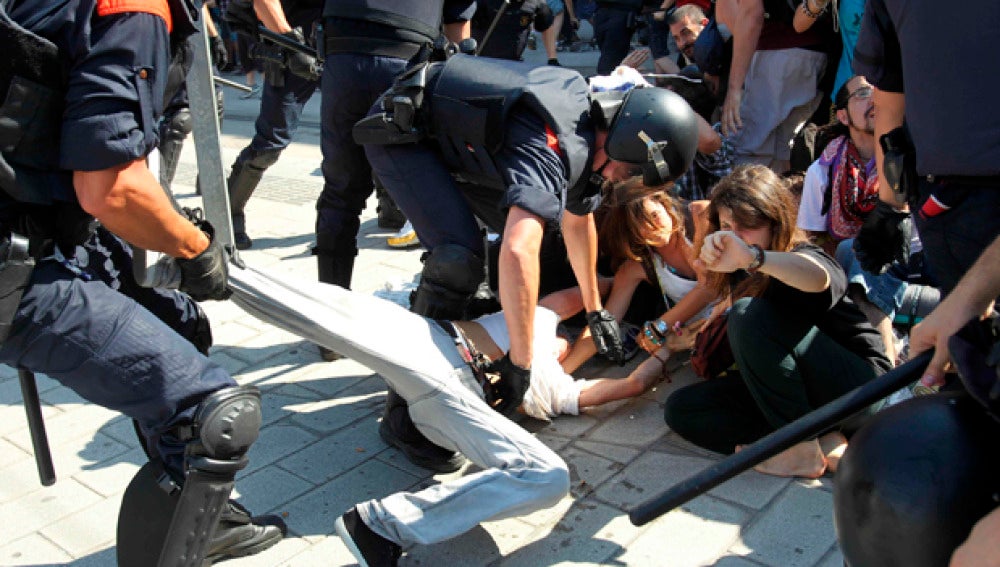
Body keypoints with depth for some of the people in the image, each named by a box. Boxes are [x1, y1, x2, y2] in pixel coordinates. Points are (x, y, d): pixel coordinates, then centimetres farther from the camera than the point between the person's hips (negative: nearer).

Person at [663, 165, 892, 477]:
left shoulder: (801, 255, -18)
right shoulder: (742, 273, 4)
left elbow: (818, 278, -46)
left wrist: (753, 256, -63)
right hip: (788, 392, 8)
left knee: (750, 315, -28)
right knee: (681, 408, -8)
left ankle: (804, 447, -19)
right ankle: (824, 442, -16)